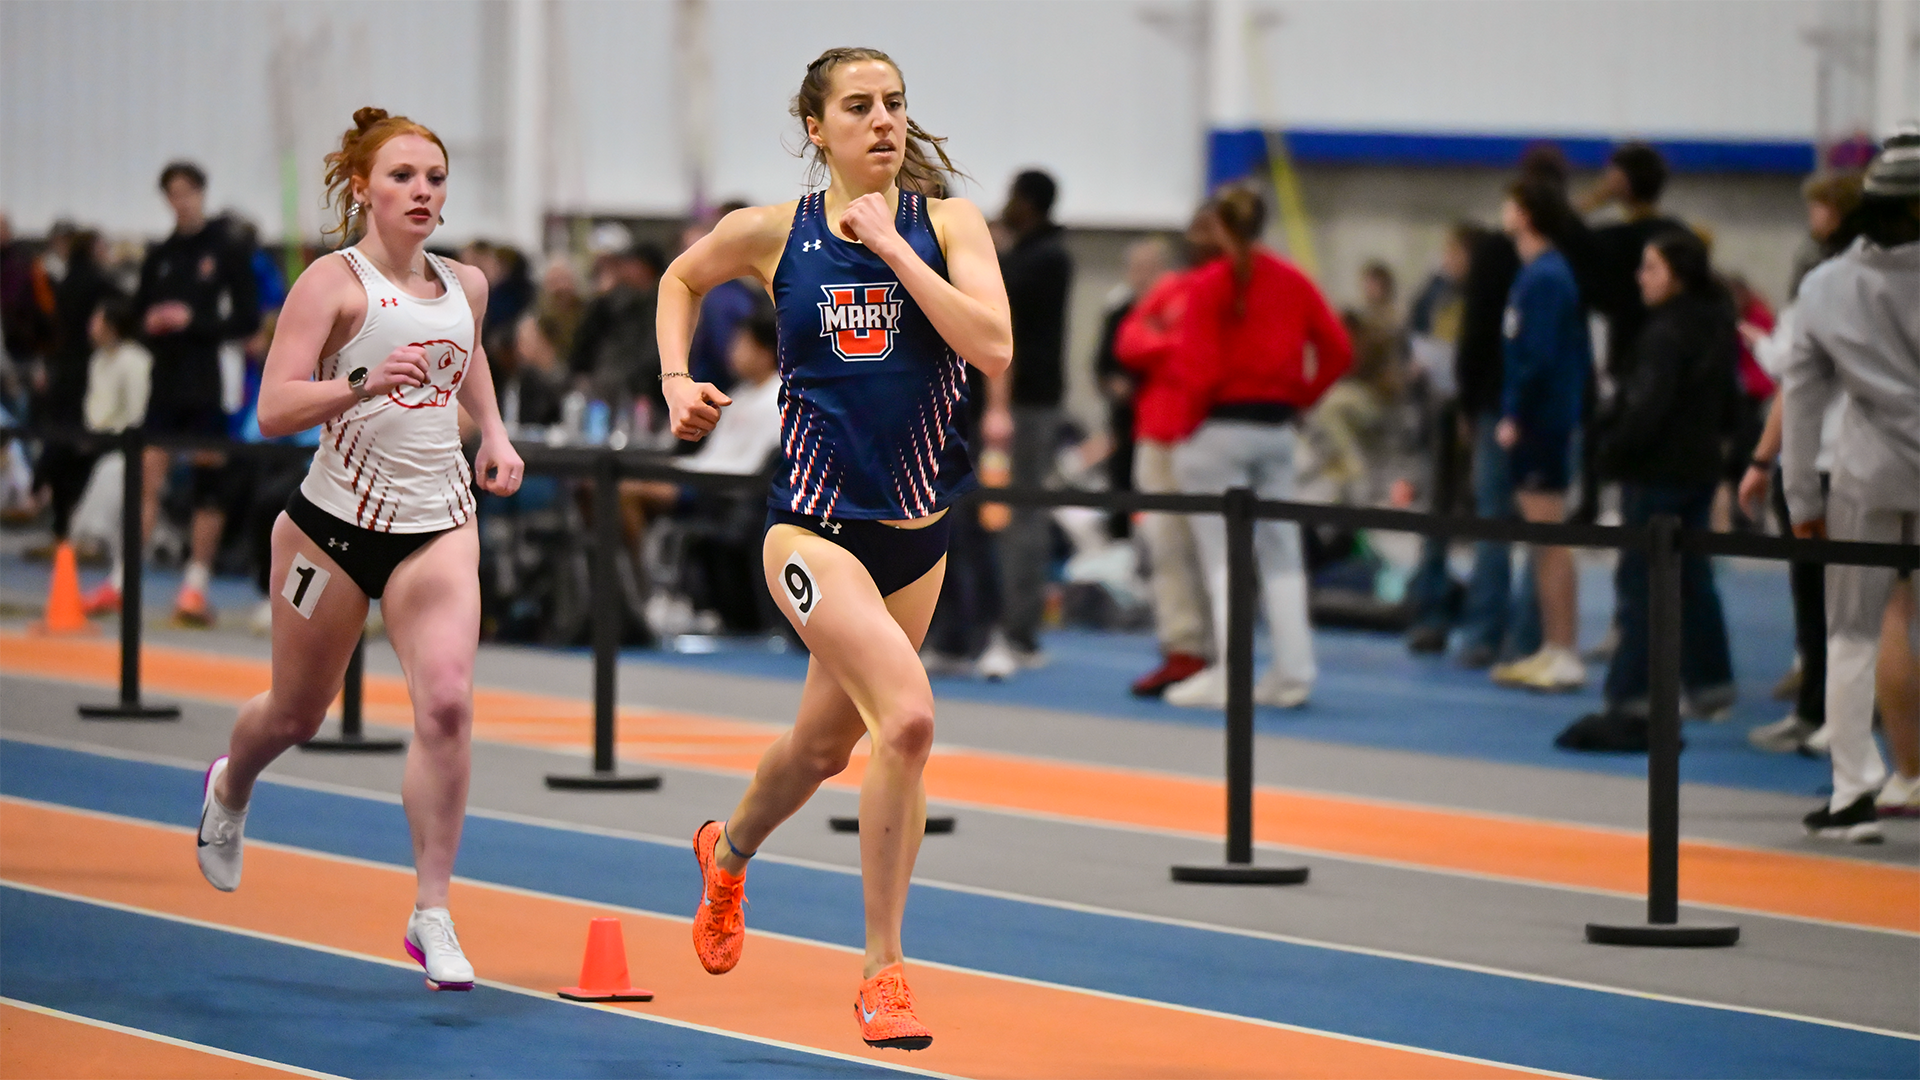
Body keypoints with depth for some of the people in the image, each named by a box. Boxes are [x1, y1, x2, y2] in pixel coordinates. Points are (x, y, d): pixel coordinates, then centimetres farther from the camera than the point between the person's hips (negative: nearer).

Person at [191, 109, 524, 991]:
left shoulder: (466, 286, 6)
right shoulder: (334, 283, -11)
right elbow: (273, 411, -21)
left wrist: (494, 433, 15)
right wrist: (363, 384, -36)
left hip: (438, 525, 3)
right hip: (337, 520, -3)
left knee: (447, 702, -18)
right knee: (298, 712, 15)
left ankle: (431, 915, -11)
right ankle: (229, 791, 52)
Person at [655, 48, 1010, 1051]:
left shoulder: (948, 223, -3)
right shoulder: (772, 232, -3)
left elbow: (993, 348, -18)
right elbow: (681, 278, 19)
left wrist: (892, 246, -18)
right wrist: (676, 380, 5)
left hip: (916, 529, 4)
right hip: (814, 524, -3)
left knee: (825, 744, 19)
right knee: (908, 717, -24)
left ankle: (727, 853, 52)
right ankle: (882, 973, -15)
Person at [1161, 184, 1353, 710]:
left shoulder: (1209, 284, -11)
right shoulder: (1293, 281, 5)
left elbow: (1198, 368, -15)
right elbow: (1338, 351, 3)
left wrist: (1187, 425, -3)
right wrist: (1301, 398, 10)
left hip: (1219, 429, -5)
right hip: (1278, 427, 5)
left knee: (1223, 557, -2)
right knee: (1281, 553, 10)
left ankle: (1228, 676, -4)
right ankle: (1293, 672, 9)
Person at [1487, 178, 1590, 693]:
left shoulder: (1544, 278, -16)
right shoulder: (1539, 272, 13)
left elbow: (1538, 356, -21)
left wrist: (1515, 416, -18)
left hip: (1539, 422, -10)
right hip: (1537, 423, 10)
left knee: (1550, 540, -6)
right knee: (1544, 540, 13)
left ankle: (1565, 656, -4)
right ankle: (1551, 651, 18)